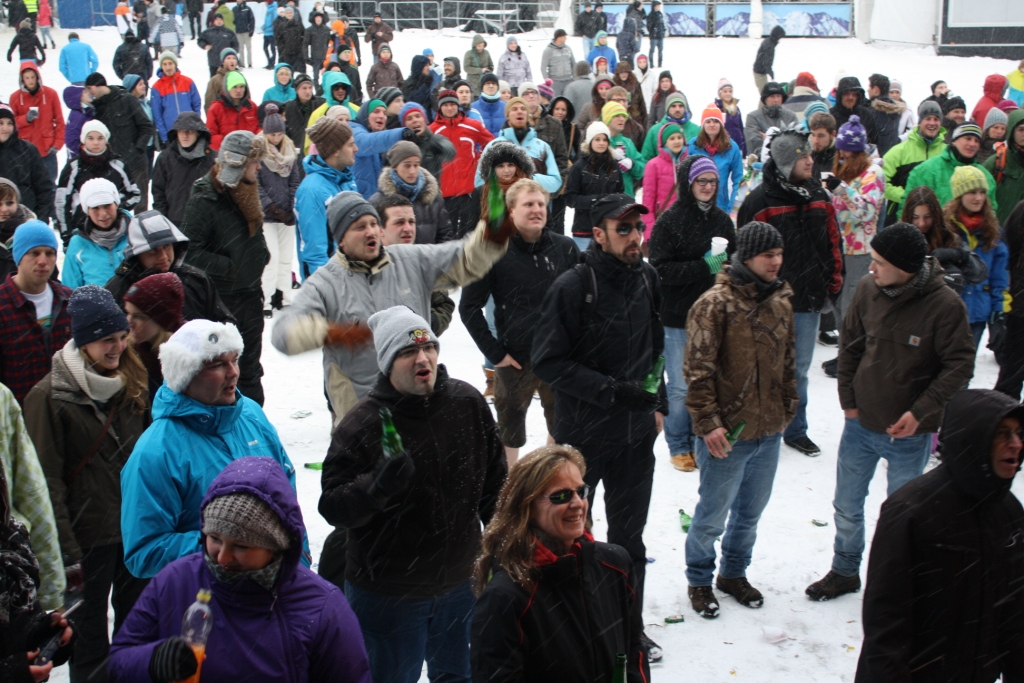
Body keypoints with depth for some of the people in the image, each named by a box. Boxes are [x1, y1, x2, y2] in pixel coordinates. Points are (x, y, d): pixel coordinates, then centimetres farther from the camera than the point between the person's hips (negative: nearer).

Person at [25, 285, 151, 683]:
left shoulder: (133, 386, 6)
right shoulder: (48, 396, -11)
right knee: (90, 639, 7)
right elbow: (48, 484, -12)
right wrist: (67, 554, -14)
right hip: (89, 536, -5)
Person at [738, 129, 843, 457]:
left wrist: (833, 279, 10)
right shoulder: (761, 199, -12)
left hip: (809, 296, 5)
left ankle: (796, 430, 27)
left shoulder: (817, 195, 7)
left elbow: (832, 240, 14)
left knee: (800, 369, 15)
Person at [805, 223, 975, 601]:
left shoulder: (945, 305, -21)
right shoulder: (867, 289, -9)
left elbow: (960, 365, -14)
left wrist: (921, 412, -21)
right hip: (860, 423, 4)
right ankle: (844, 572, 40)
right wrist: (848, 399, 1)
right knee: (846, 506, 18)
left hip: (910, 432, -4)